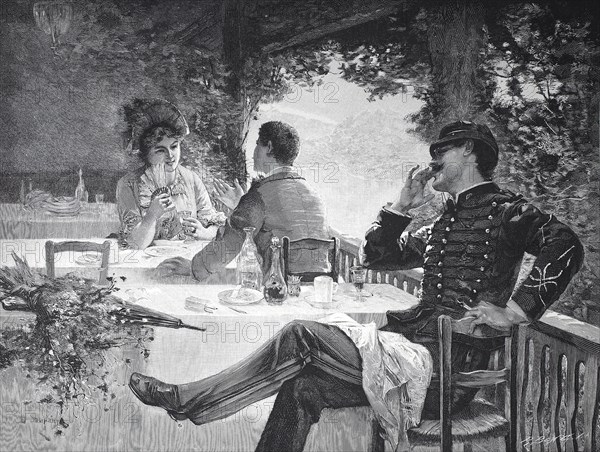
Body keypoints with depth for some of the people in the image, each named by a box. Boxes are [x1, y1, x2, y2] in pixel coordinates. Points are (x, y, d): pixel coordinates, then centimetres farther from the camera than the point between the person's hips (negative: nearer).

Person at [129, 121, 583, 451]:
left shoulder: (504, 210, -3)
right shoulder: (448, 220, 24)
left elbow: (566, 245, -20)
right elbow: (378, 254, 26)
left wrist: (514, 311, -21)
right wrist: (404, 205, 14)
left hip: (449, 366, -9)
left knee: (302, 337, -15)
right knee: (302, 387, -5)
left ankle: (187, 399, -6)